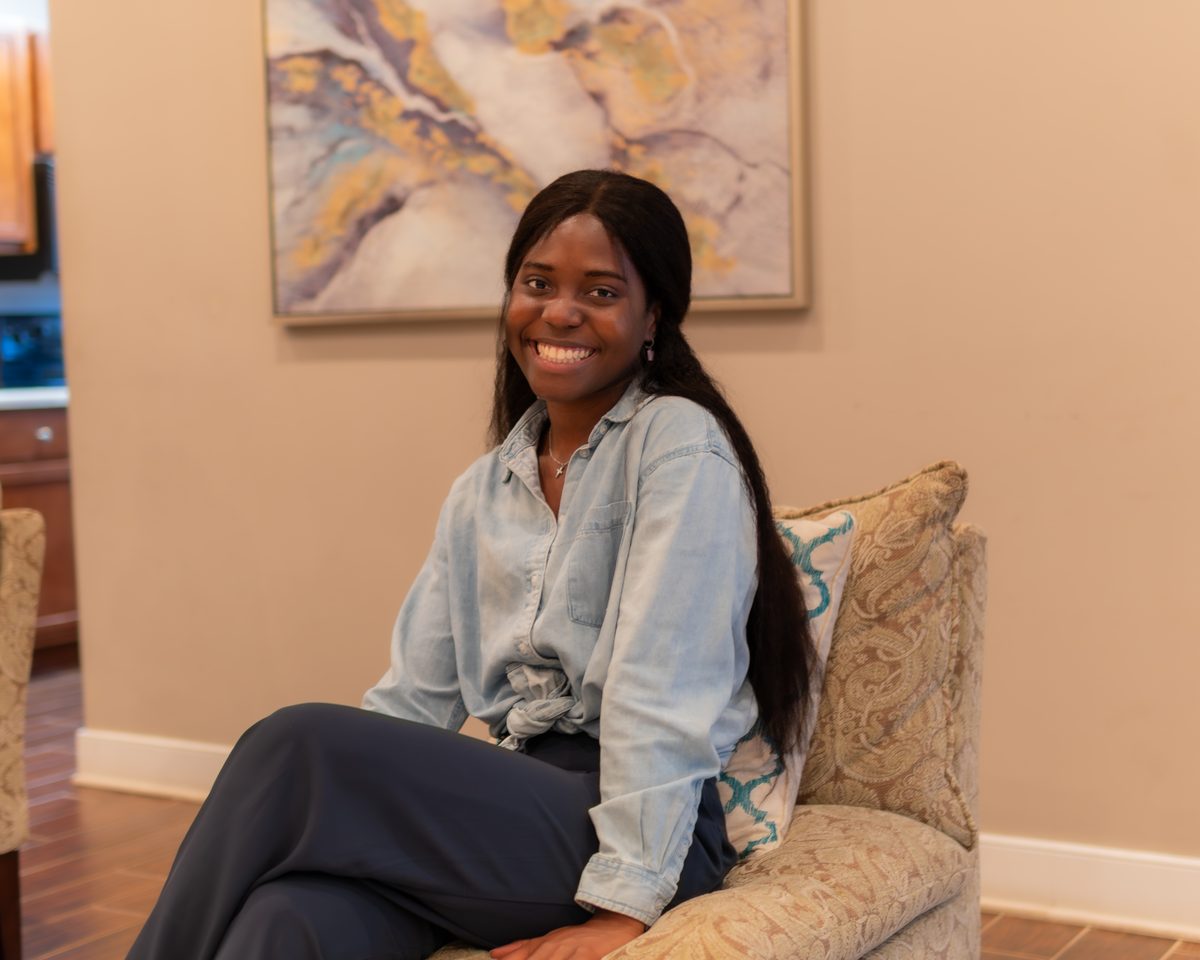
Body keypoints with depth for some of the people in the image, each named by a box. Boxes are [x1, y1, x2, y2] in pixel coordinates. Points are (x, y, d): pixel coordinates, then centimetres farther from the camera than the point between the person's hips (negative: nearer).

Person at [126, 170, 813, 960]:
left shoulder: (678, 444, -5)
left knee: (299, 744, -23)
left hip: (643, 834, -5)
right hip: (515, 808, 5)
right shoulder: (482, 493, 17)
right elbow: (414, 696, 11)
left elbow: (663, 687, -14)